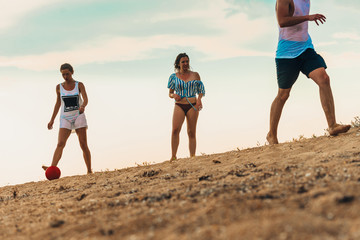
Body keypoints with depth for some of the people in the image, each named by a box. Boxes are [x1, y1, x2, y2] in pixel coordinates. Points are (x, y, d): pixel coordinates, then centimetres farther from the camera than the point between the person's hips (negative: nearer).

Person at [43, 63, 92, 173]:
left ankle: (89, 171, 2)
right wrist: (52, 120, 16)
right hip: (65, 118, 1)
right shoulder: (59, 87, 7)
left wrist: (83, 106, -36)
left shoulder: (79, 85, 1)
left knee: (83, 144, -3)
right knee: (60, 143, -17)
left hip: (79, 116, -1)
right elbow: (58, 103, 16)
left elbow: (85, 99, -12)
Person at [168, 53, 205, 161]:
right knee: (175, 129, -20)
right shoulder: (174, 77, 9)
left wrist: (199, 99, -7)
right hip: (179, 106, 0)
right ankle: (173, 156, -19)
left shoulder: (195, 75, 10)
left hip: (192, 106, 1)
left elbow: (201, 90, 13)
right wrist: (174, 95, -7)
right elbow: (170, 93, 16)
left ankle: (192, 157, -1)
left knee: (192, 133, -1)